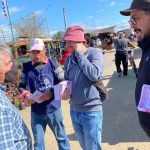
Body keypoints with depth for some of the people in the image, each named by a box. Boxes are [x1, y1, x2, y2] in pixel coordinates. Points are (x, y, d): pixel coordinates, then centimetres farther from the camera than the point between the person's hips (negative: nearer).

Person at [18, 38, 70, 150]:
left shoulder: (52, 63, -6)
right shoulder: (26, 67, 0)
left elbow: (63, 81, -5)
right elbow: (21, 85, 7)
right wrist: (25, 92, -15)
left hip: (53, 108, -2)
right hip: (36, 111, 2)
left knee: (61, 137, 17)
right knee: (38, 141, 17)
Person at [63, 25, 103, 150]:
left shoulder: (95, 53, -9)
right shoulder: (69, 60, 7)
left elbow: (94, 75, -26)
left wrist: (79, 53, -17)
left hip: (91, 110, -6)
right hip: (74, 111, 6)